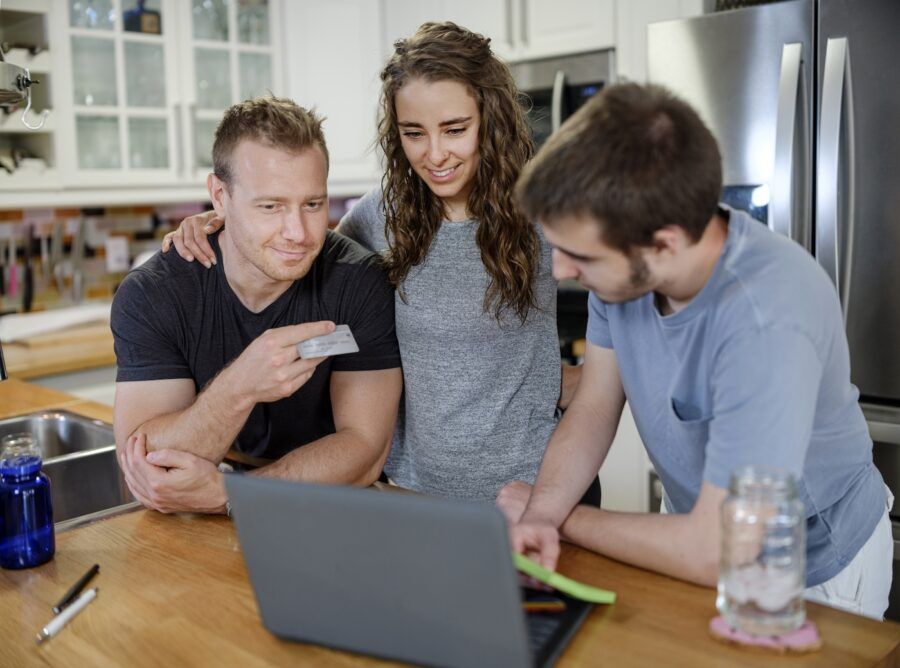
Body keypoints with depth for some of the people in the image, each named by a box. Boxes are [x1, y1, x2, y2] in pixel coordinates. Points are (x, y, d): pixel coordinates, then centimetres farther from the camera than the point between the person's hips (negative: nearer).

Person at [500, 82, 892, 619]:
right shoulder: (621, 262, -15)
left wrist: (560, 518, -17)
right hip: (701, 526, 5)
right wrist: (540, 513, -21)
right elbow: (593, 410, -4)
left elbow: (713, 554, -31)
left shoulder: (765, 323, -36)